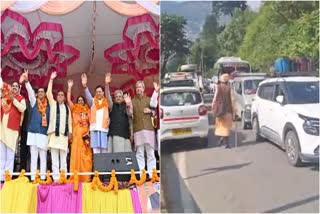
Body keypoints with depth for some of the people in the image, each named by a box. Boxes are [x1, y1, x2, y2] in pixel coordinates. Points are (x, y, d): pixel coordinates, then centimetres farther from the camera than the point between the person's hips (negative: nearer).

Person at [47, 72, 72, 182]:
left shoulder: (67, 107, 15)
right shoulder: (53, 104, 10)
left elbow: (69, 120, 13)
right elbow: (48, 93, -3)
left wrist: (70, 131, 6)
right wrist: (51, 80, -6)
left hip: (64, 133, 2)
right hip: (54, 132, -2)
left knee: (63, 157, 3)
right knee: (54, 157, -4)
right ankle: (56, 177, -3)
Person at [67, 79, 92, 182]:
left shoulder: (87, 110, 16)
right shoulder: (74, 109, 14)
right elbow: (68, 100, 3)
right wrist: (69, 87, 0)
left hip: (86, 134, 1)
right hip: (77, 134, -1)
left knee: (86, 156, -3)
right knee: (76, 154, -6)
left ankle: (86, 177, -2)